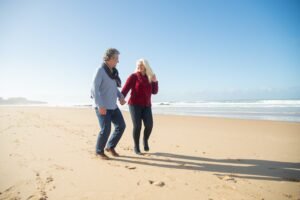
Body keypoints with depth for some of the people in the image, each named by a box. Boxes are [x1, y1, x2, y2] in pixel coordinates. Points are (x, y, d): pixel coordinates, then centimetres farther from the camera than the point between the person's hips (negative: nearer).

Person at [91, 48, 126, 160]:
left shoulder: (113, 72, 10)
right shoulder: (100, 71, -13)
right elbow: (94, 88, -19)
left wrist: (121, 97, 6)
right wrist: (100, 105, -25)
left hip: (112, 106, 8)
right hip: (102, 106, -8)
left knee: (121, 126, 5)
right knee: (106, 130, -8)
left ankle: (110, 147, 23)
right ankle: (99, 151, 16)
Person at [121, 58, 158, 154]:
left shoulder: (149, 78, 12)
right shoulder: (133, 77, -3)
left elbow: (154, 91, 8)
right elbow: (125, 89, -11)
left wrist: (155, 81, -7)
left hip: (146, 106, 4)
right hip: (135, 104, -4)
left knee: (149, 125, -13)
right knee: (137, 126, -14)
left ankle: (145, 140, 16)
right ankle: (136, 147, 6)